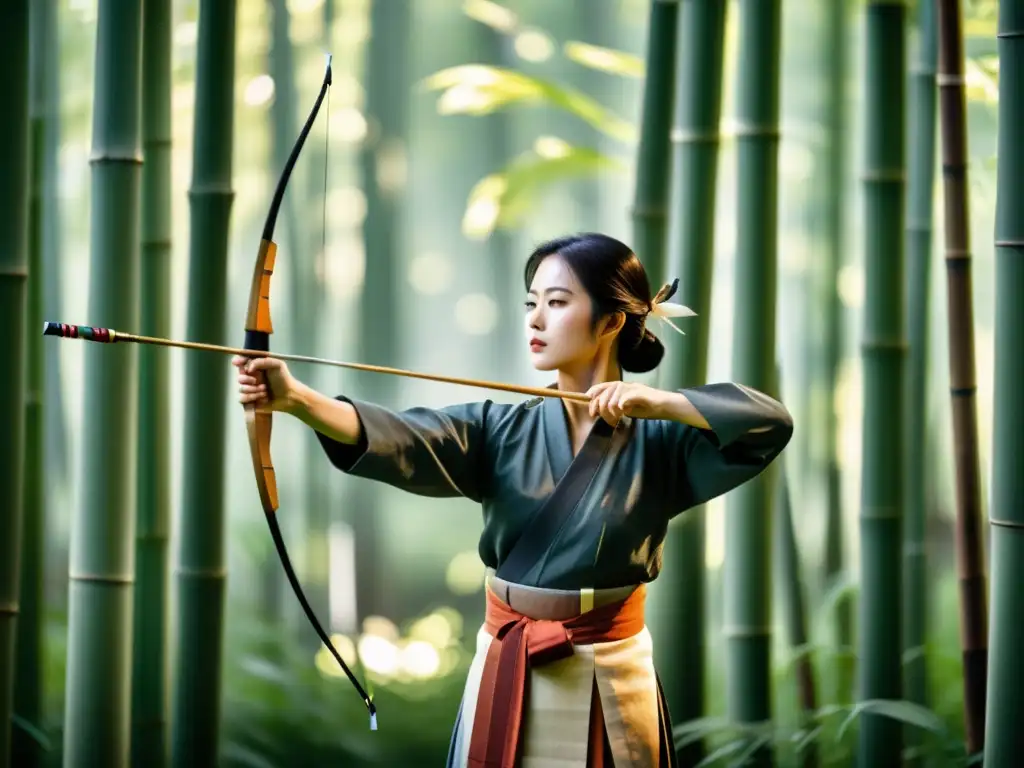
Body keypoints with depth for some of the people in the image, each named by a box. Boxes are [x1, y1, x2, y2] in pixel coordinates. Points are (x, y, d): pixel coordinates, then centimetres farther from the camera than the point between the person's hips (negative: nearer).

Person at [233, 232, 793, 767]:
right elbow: (401, 441, -16)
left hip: (608, 687, -2)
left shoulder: (657, 441, -4)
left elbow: (771, 424, -15)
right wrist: (297, 399, -32)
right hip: (505, 678, 2)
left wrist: (661, 403, -21)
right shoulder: (500, 430, 1)